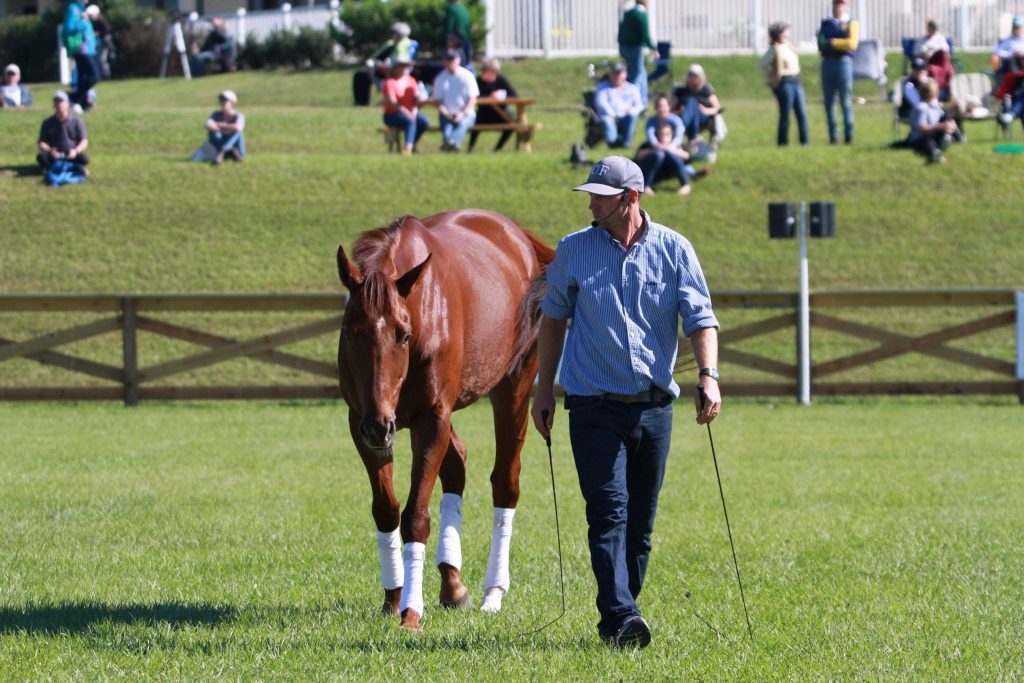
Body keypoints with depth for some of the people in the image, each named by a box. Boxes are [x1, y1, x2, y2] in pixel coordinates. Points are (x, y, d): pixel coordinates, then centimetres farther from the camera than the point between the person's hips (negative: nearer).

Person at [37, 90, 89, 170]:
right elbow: (42, 143, 3)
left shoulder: (77, 121, 7)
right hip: (55, 157, 0)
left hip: (71, 156, 0)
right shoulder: (48, 124, 8)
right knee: (41, 157, -32)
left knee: (84, 158, -32)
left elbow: (84, 142, 2)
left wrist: (75, 150, -20)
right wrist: (49, 150, -21)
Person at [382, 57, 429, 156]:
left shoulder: (411, 81, 12)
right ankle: (408, 146, -46)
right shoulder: (390, 82, -8)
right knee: (410, 121, -36)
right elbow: (392, 103, -16)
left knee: (424, 122, -23)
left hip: (410, 113, 6)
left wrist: (414, 111, -16)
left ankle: (411, 145, -15)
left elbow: (416, 98, 4)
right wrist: (407, 113, -24)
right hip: (392, 115, -6)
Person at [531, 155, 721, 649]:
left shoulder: (673, 250, 2)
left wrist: (707, 375, -18)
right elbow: (554, 317, 14)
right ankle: (619, 619, -22)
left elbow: (700, 318, -2)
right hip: (594, 404, -2)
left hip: (654, 405, 2)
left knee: (641, 521, 7)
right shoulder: (573, 251, 3)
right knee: (609, 511, -14)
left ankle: (620, 616, 18)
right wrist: (544, 388, 12)